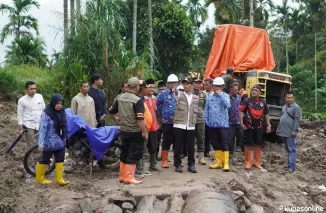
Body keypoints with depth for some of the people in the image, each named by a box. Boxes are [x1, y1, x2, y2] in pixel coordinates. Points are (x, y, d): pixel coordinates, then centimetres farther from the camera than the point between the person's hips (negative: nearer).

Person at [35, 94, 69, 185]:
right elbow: (42, 129, -20)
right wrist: (41, 143, -24)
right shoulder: (46, 113, -18)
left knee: (60, 160, 9)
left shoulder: (62, 111, 3)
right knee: (44, 160, 8)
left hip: (60, 142, 7)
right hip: (49, 143, -6)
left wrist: (65, 138, 17)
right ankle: (39, 178, 26)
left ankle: (59, 179, 18)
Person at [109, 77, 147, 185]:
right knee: (134, 154, 2)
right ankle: (129, 177, 5)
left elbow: (111, 111, 11)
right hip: (135, 132, -7)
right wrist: (144, 132, -15)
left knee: (124, 153, 16)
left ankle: (123, 176, 23)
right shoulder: (138, 100, -18)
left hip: (123, 130, 7)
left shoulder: (120, 98, 4)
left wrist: (117, 119, 27)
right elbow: (140, 119, -23)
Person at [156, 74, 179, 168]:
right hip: (167, 122, -2)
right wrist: (160, 113, 8)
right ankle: (164, 160, 13)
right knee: (167, 141, 4)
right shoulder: (164, 94, -1)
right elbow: (157, 104, 6)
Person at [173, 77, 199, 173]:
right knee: (178, 146, 4)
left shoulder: (196, 98, 12)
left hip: (191, 126, 3)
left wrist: (193, 121, 15)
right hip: (179, 125, -3)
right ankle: (178, 164, 15)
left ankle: (191, 165, 20)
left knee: (191, 147, 8)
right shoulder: (179, 95, 1)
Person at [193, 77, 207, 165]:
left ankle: (201, 157, 11)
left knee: (201, 139, 4)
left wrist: (202, 113, 9)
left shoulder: (203, 94, 9)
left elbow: (205, 106, 15)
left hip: (201, 119, 3)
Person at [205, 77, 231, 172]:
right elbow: (207, 109, 12)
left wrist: (220, 95, -17)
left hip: (222, 124, -4)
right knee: (215, 143, 10)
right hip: (212, 124, 4)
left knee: (224, 143, -3)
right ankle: (219, 162, 20)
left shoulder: (225, 96, -1)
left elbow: (227, 105, -20)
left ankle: (225, 163, 3)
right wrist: (206, 120, 5)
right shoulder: (210, 96, 9)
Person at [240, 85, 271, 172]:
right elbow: (241, 111, -7)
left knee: (258, 145, 10)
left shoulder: (263, 102, 7)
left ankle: (256, 162, 22)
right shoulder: (247, 101, -4)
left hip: (259, 127, 4)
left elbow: (266, 114, 14)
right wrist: (241, 123, -16)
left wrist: (268, 125, 8)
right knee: (248, 144, 1)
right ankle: (248, 162, 11)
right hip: (248, 126, -4)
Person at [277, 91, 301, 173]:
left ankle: (291, 166, -7)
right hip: (283, 132, 8)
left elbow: (297, 120, -15)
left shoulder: (296, 107, -9)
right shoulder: (285, 106, 16)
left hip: (290, 133, -8)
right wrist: (279, 128, 21)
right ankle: (290, 162, 26)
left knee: (292, 149, -6)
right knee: (287, 149, 16)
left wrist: (294, 130, -20)